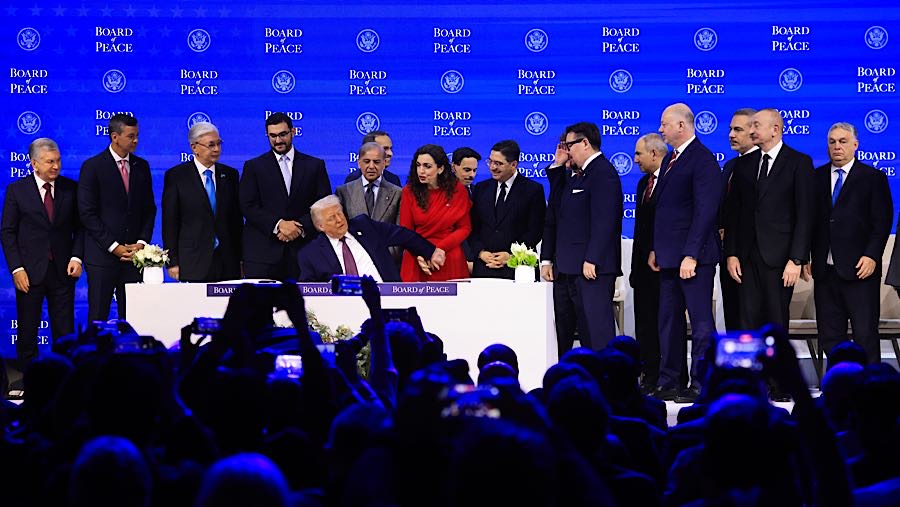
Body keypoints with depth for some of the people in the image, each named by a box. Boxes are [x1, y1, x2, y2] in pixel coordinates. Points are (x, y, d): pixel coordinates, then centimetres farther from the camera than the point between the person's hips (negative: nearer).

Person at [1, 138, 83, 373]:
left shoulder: (70, 188, 4)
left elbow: (79, 227, 10)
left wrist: (76, 257, -5)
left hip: (62, 270, 1)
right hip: (30, 271, -1)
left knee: (65, 332, 1)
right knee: (27, 331, 5)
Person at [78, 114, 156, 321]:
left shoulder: (141, 166, 12)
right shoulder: (92, 166, -4)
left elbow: (149, 208, 14)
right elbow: (87, 213, -8)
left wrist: (142, 242, -1)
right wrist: (114, 247, -12)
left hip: (134, 253, 4)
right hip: (102, 255, -4)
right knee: (98, 317, -1)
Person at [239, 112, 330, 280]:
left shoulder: (314, 165, 12)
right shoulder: (253, 166, 9)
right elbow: (248, 207, 0)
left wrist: (300, 227, -9)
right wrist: (278, 224, -13)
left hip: (303, 246, 1)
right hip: (262, 252, -1)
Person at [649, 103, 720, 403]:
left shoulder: (703, 160, -12)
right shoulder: (670, 159, 17)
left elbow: (705, 211, -18)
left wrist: (691, 255, -21)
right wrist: (655, 249, 14)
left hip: (693, 256, -10)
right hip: (668, 255, 10)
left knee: (700, 321, -4)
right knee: (669, 321, 12)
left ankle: (701, 385, -1)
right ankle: (669, 384, 18)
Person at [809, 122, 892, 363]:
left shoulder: (873, 177, 2)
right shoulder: (817, 177, 13)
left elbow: (882, 221, -2)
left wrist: (872, 256, -12)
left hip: (859, 270, -4)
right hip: (825, 270, 4)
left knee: (865, 334, -5)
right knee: (829, 336, 6)